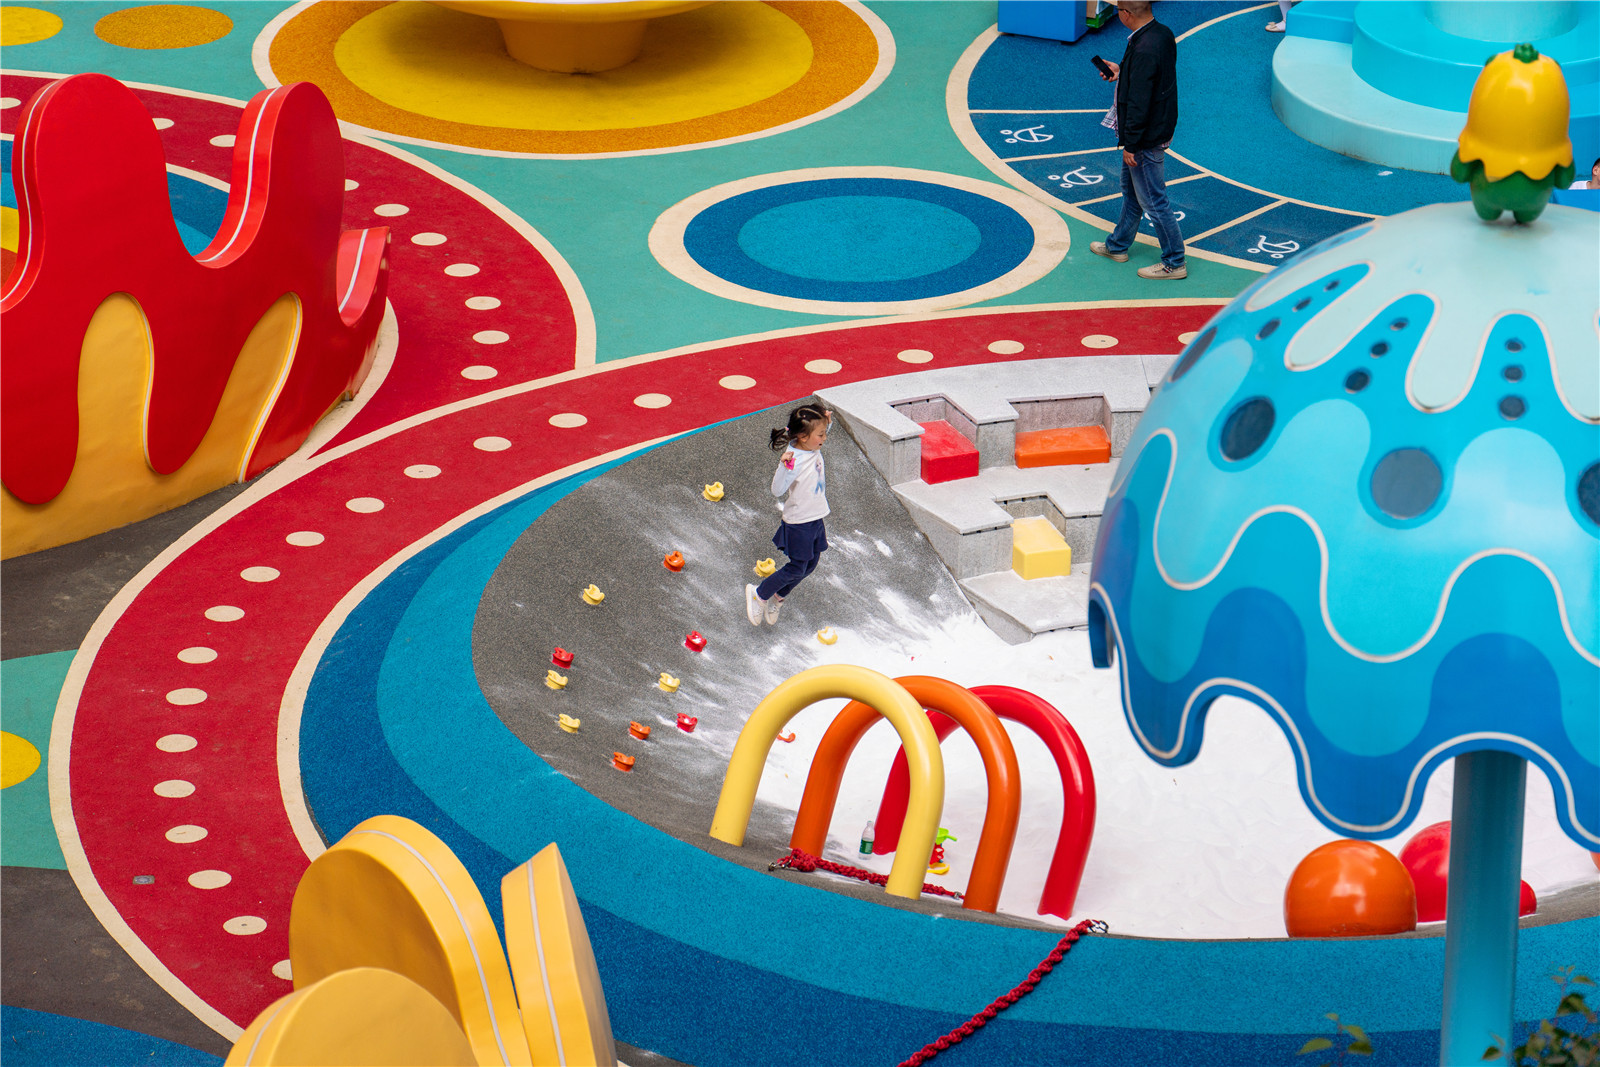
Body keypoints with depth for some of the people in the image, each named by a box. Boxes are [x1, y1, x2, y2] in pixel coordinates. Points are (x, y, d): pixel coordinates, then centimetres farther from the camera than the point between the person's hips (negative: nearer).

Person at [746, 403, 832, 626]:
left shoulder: (813, 448, -3)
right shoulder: (794, 459, -29)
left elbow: (819, 437, 23)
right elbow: (778, 491, -33)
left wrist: (827, 422, 5)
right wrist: (786, 468, -49)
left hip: (816, 519, 8)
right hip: (798, 524, -8)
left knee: (810, 564, 17)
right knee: (797, 568, -1)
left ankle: (778, 597, 37)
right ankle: (759, 594, 20)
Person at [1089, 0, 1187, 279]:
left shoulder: (1143, 50, -31)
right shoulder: (1163, 34, -2)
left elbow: (1139, 103, -27)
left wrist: (1130, 145, -19)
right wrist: (1122, 72, 21)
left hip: (1147, 138, -10)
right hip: (1161, 128, 10)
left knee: (1153, 201, 3)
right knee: (1131, 190, 26)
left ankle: (1174, 264, 15)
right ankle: (1118, 246, 43)